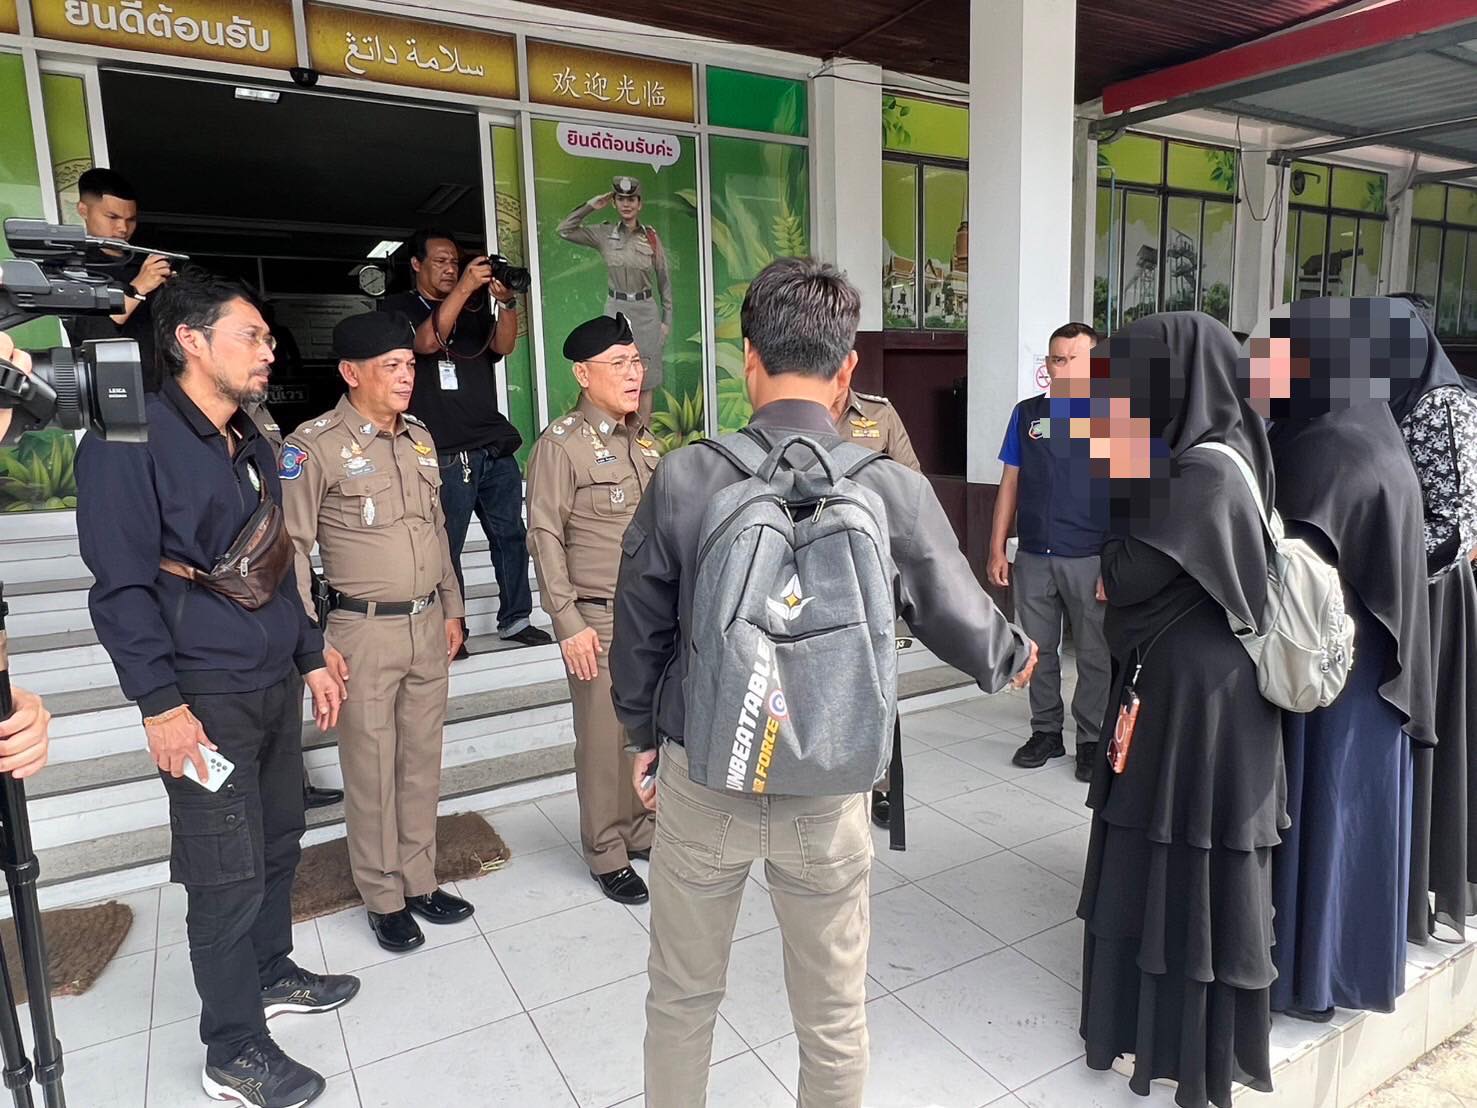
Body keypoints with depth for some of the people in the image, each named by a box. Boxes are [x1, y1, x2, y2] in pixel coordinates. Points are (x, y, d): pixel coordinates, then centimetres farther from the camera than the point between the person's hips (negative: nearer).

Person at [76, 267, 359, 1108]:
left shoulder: (251, 444, 12)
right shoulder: (130, 439, -13)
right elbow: (121, 584, -16)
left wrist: (312, 657, 16)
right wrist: (161, 702, -18)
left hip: (275, 683, 8)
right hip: (206, 695, -7)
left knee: (279, 839, 18)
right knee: (229, 873, 1)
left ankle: (270, 974, 40)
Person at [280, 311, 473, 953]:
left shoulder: (420, 438, 10)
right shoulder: (314, 446, -10)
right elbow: (292, 546, -9)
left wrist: (451, 609, 17)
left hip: (427, 625, 6)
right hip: (364, 632, -5)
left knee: (422, 761, 14)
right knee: (372, 769, 6)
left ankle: (421, 882, 29)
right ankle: (384, 899, 22)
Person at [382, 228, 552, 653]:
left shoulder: (475, 307, 19)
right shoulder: (399, 308, 6)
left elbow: (502, 346, 1)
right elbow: (427, 341, -14)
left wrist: (506, 301, -16)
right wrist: (463, 289, -19)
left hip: (496, 446, 5)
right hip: (446, 454, -4)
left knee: (510, 535, 7)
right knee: (445, 546, -2)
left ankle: (515, 619, 17)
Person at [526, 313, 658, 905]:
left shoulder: (645, 440, 11)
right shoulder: (561, 444, -9)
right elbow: (545, 538, -11)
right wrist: (569, 624, -14)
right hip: (599, 618, -6)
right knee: (604, 740, 4)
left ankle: (642, 831, 32)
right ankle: (607, 856, 21)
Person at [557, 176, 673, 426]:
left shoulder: (652, 236, 2)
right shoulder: (604, 235, 3)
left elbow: (664, 280, 6)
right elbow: (564, 230, 1)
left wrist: (666, 319, 3)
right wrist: (590, 206, -3)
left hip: (646, 312, 0)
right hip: (616, 310, 0)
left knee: (645, 383, 3)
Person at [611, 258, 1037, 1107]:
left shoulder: (683, 479, -14)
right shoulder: (895, 491, -14)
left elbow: (640, 632, -3)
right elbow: (963, 622, -2)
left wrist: (645, 735, 15)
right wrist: (1015, 658, 22)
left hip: (701, 779, 1)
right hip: (827, 791, 0)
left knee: (683, 998, 24)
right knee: (834, 1016, 22)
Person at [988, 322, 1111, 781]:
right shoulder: (1027, 414, 7)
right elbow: (1010, 484, 9)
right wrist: (997, 550, 5)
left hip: (1089, 559, -3)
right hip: (1033, 557, 3)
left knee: (1094, 654, 7)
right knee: (1038, 649, 11)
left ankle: (1092, 739, 22)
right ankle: (1046, 731, 27)